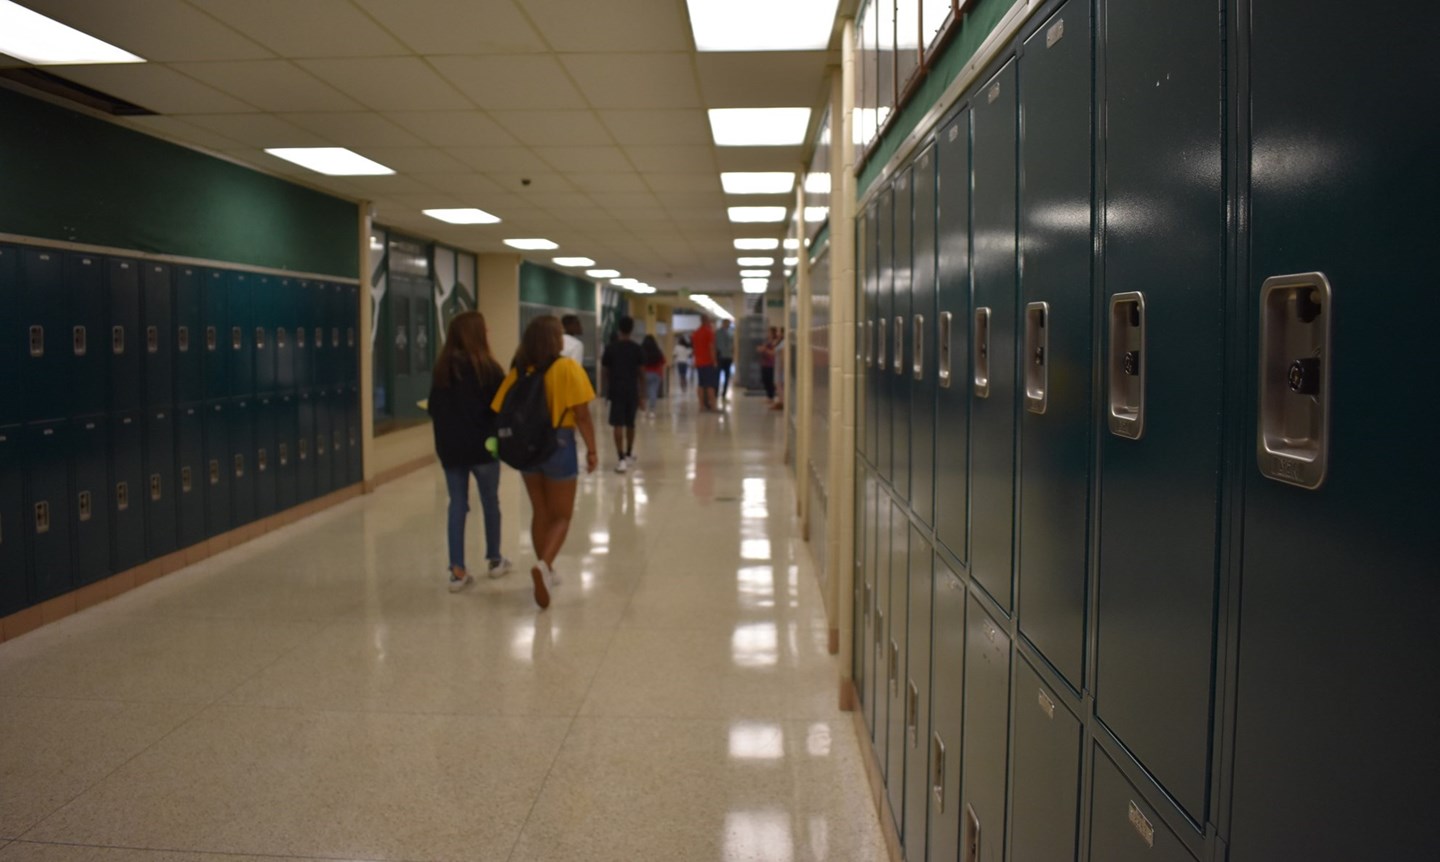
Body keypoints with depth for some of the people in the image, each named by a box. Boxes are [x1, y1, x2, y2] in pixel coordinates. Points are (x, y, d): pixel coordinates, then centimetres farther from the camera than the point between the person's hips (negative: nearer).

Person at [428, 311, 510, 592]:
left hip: (450, 448, 3)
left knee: (457, 505, 8)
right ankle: (495, 560, 28)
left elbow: (432, 409, 6)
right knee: (490, 502, 14)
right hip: (483, 446, -3)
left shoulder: (441, 369, 2)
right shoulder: (488, 368, -12)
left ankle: (457, 570, 4)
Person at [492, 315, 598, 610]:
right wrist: (591, 449, -5)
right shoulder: (568, 368, -13)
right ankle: (543, 565, -16)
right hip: (558, 443, -4)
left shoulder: (518, 371, -2)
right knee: (561, 516, 9)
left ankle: (546, 572, 29)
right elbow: (582, 415, -15)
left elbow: (503, 412, -4)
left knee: (540, 513, 20)